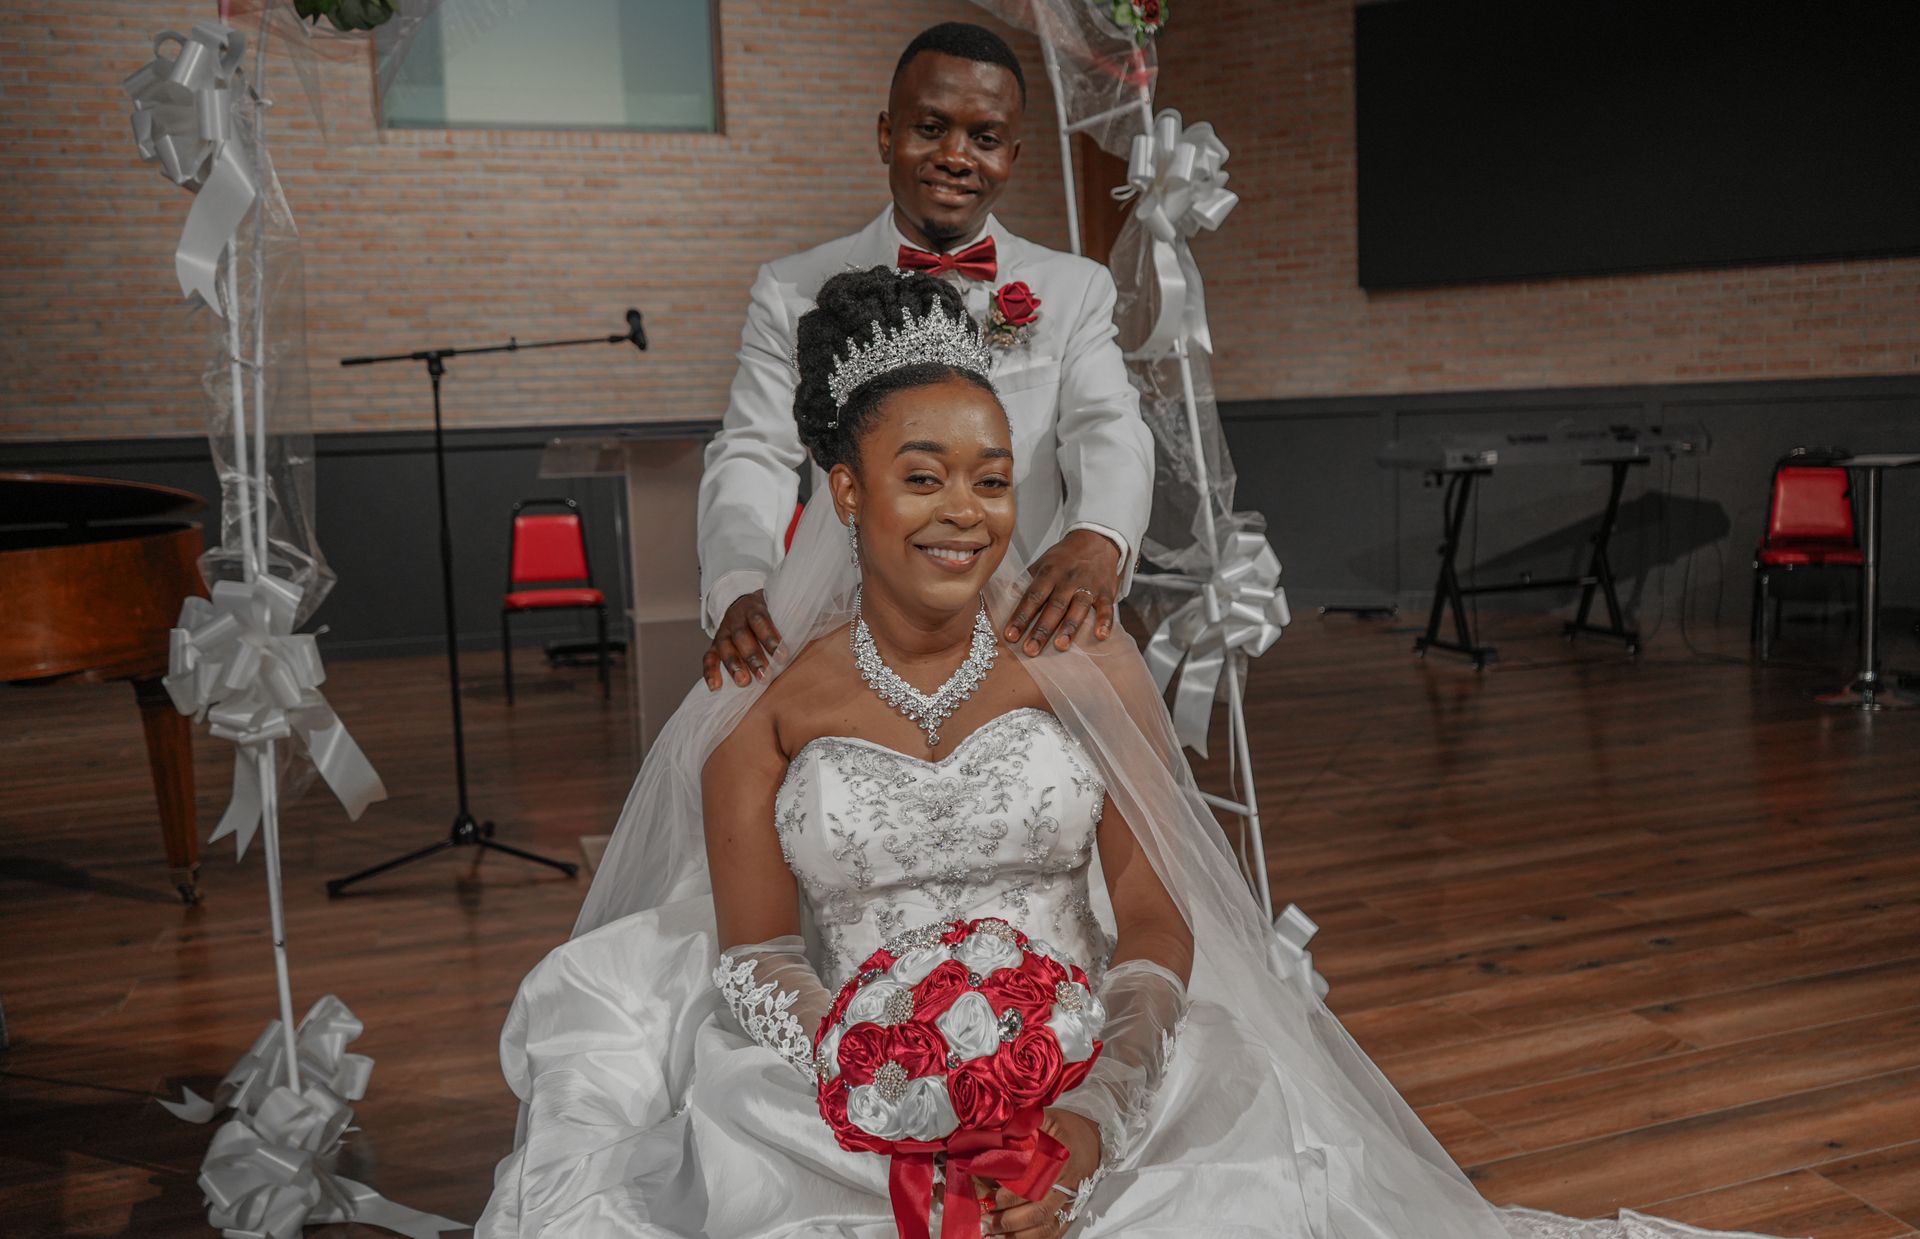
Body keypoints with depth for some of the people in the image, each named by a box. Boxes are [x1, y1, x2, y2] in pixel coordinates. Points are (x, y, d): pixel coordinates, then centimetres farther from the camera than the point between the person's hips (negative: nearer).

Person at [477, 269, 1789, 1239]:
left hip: (1080, 1095, 0)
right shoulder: (769, 709, 2)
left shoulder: (1088, 673, 3)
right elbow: (755, 951, -1)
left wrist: (1095, 1115, -18)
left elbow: (1159, 925, 0)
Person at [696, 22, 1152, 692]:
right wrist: (738, 588, -24)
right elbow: (754, 454, -2)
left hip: (1028, 636, 1)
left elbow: (1108, 427, -6)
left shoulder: (1076, 290, 10)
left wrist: (1098, 538, -30)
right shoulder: (794, 293, 8)